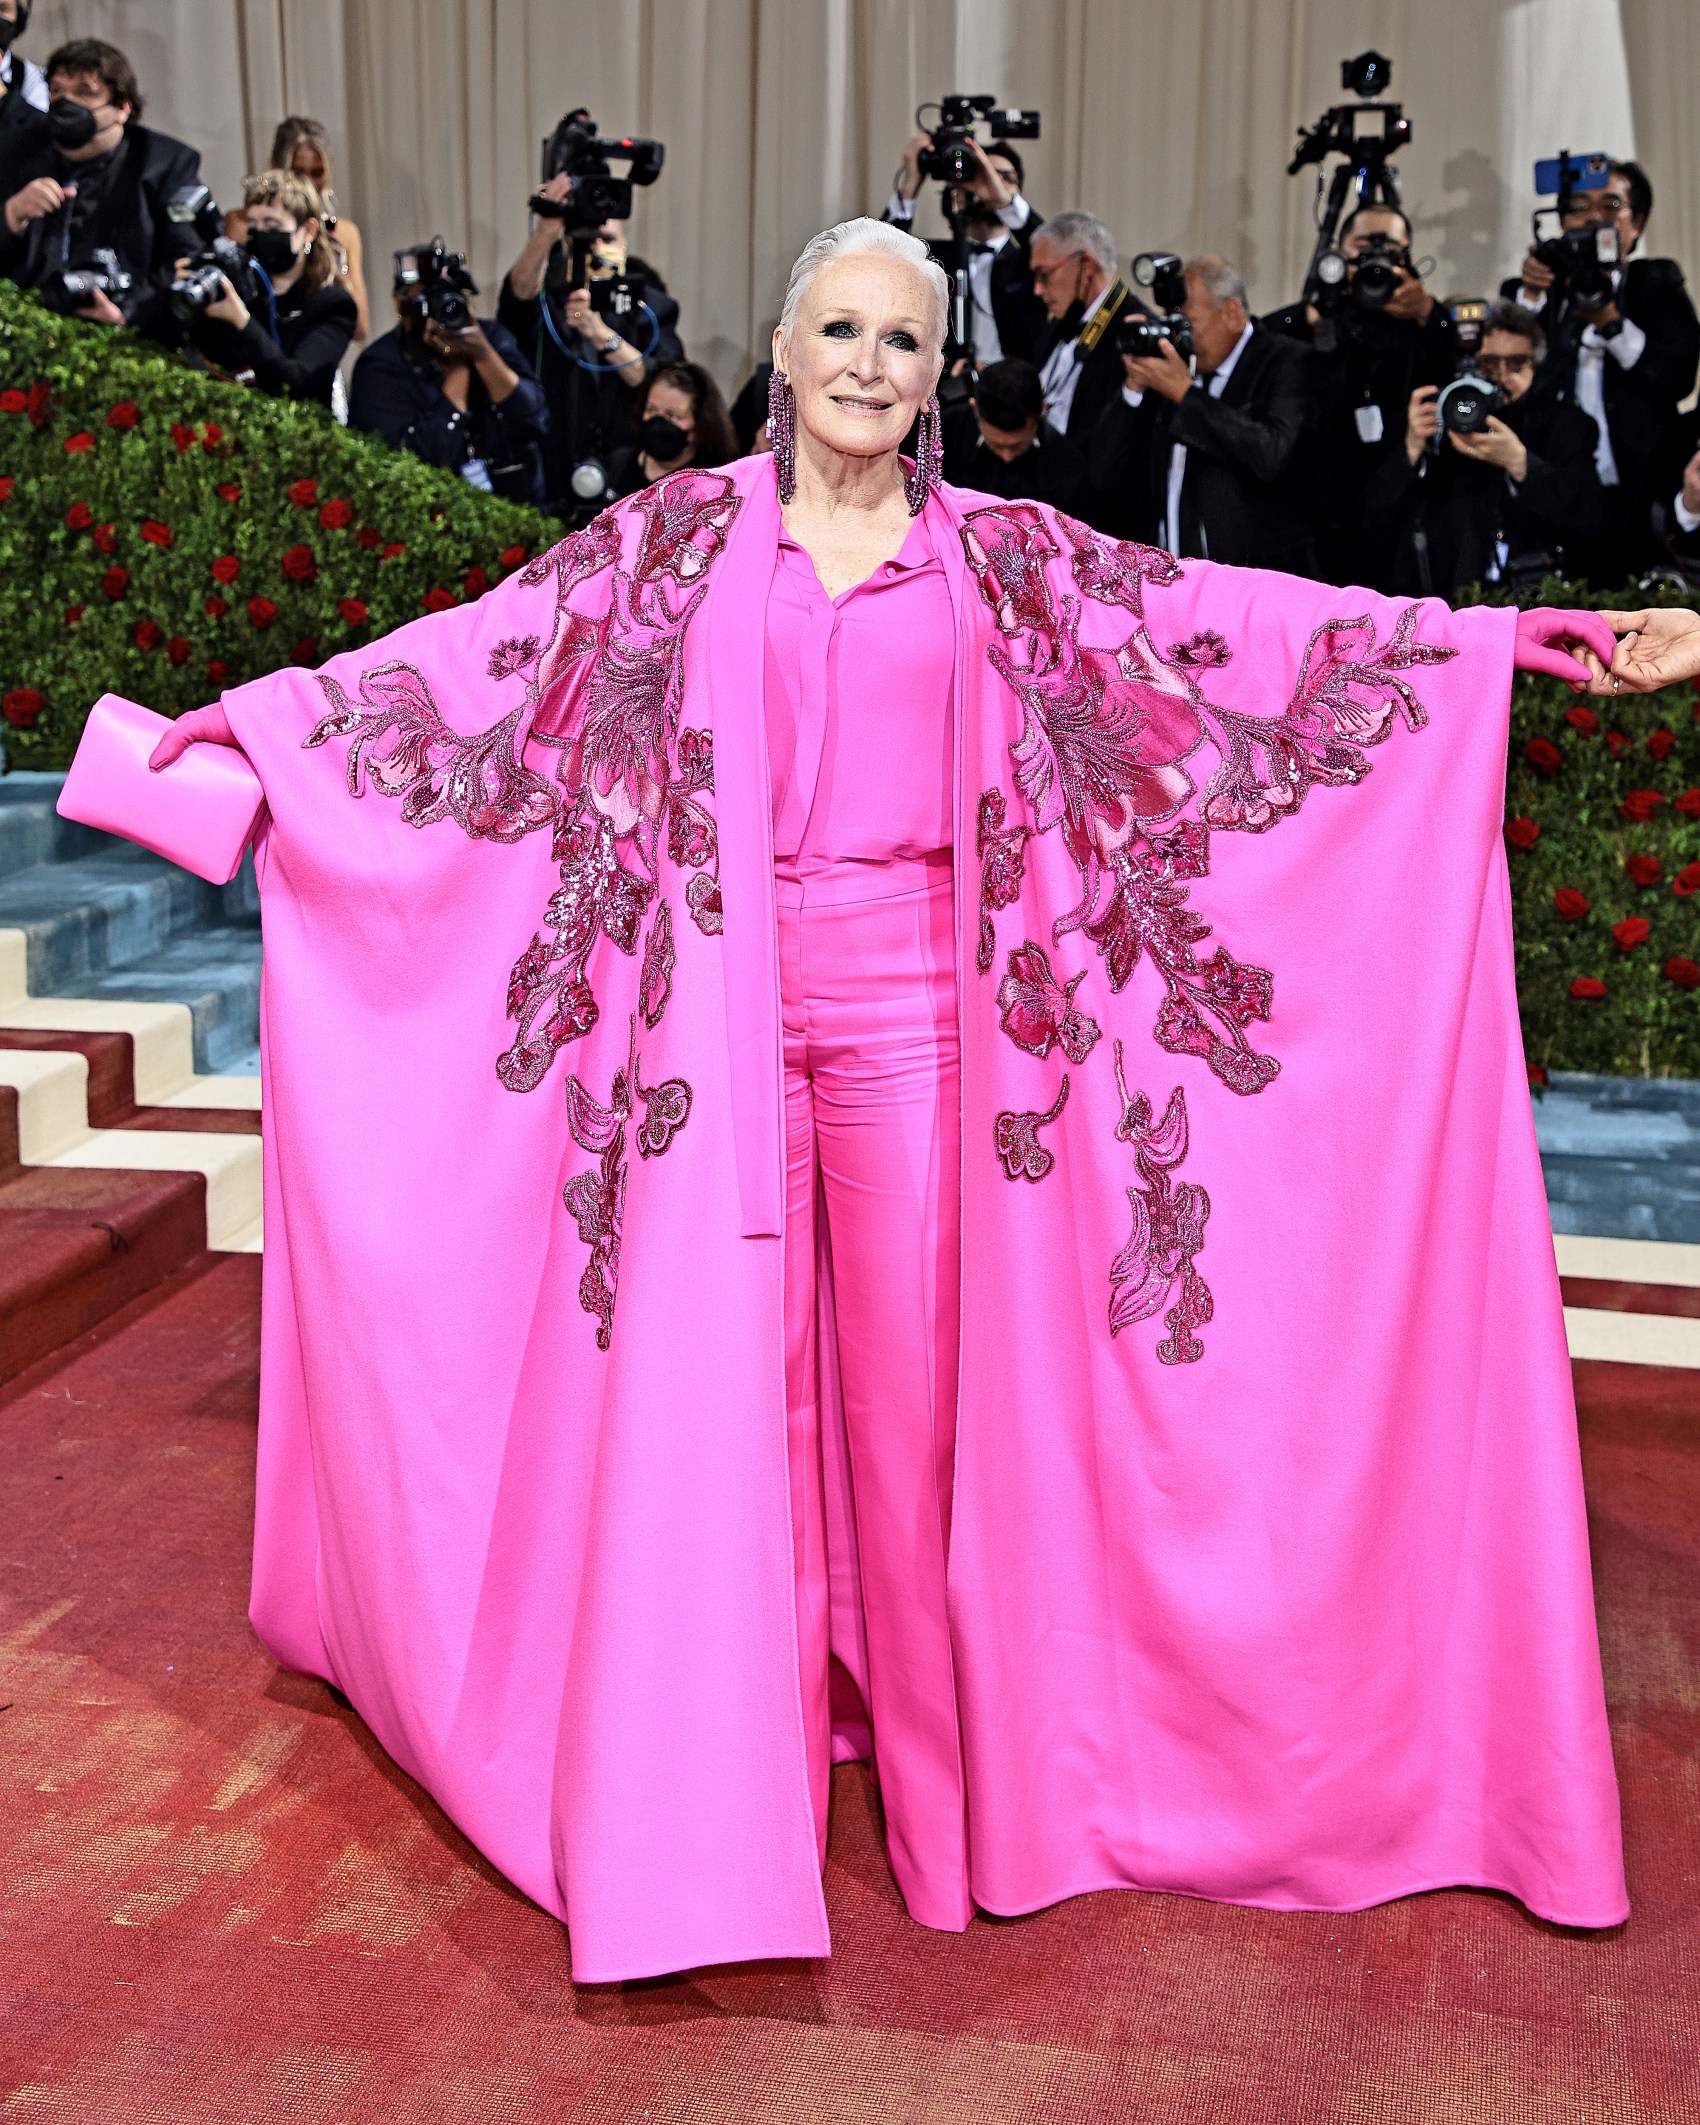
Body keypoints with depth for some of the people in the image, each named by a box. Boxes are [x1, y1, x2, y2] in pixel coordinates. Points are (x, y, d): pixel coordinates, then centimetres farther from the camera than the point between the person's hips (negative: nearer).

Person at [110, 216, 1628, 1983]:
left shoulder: (1005, 556, 7)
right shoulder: (683, 538, 7)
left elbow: (1248, 628, 2)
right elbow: (473, 654, 5)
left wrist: (1551, 641, -2)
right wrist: (240, 730, 0)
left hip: (913, 998, 0)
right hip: (727, 999, 0)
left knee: (913, 1371, 4)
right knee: (722, 1374, 2)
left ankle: (941, 1739, 22)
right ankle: (723, 1785, 17)